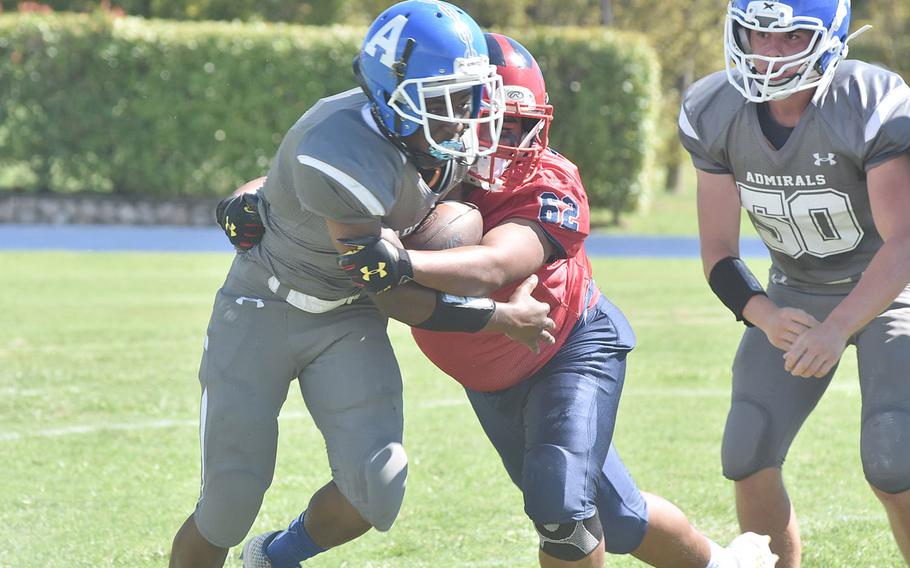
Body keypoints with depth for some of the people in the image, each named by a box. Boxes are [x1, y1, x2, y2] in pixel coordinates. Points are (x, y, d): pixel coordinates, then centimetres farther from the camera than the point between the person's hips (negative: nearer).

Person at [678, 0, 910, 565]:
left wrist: (836, 330, -48)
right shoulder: (714, 114, -13)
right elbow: (719, 253, -9)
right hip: (795, 295, 5)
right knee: (748, 458, -6)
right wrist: (767, 317, -30)